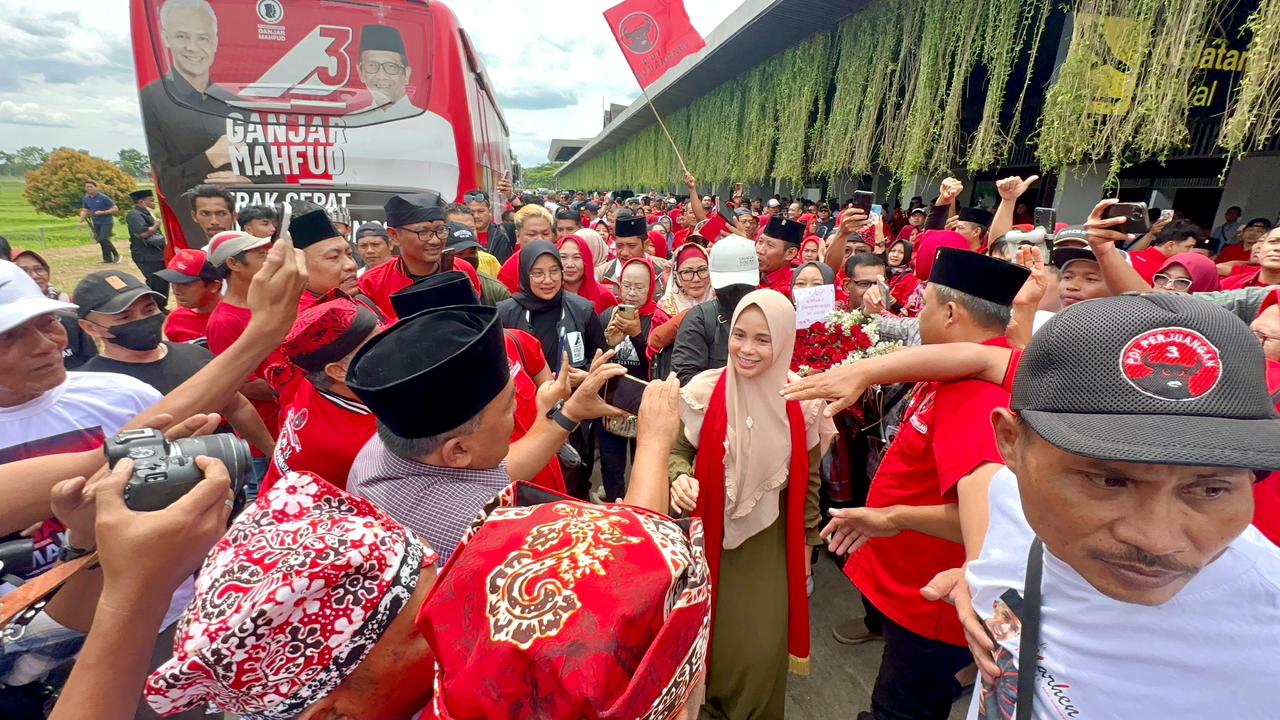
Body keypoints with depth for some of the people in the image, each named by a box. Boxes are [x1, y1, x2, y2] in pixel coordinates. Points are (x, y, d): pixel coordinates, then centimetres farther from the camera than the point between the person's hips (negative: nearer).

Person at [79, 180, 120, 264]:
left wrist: (103, 212, -20)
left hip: (107, 222, -6)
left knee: (103, 239, -19)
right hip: (96, 223, 6)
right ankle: (108, 259, 13)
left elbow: (115, 209, -9)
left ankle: (116, 255, -4)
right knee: (101, 241, 6)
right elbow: (84, 211, 12)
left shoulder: (103, 197, -9)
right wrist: (81, 221, -4)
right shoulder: (86, 199, 8)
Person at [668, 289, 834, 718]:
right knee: (710, 634, 16)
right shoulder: (705, 391, -15)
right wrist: (680, 477, -25)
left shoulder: (803, 402, -11)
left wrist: (806, 541, 10)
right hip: (711, 538, 0)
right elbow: (679, 450, -3)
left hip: (772, 543, 1)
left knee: (762, 646, 10)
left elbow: (808, 479, 3)